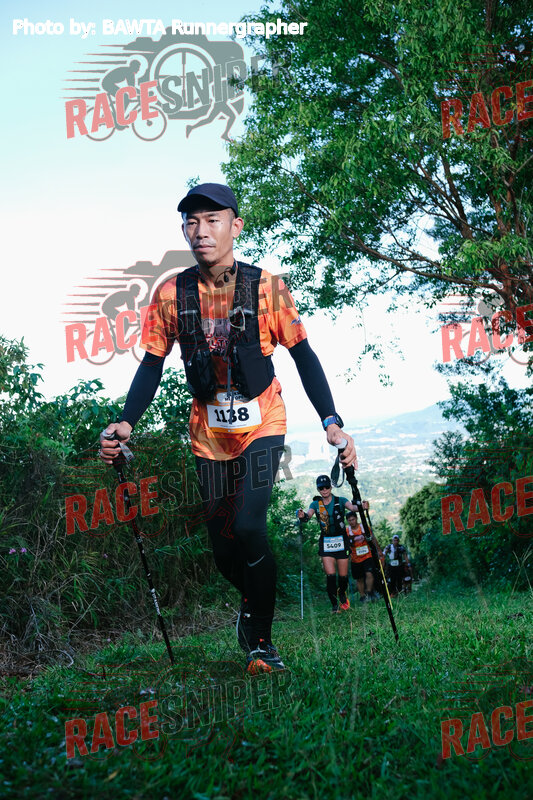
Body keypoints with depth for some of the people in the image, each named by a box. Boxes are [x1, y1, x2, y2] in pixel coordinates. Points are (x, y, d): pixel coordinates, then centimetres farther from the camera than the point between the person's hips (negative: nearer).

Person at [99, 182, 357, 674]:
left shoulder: (266, 288, -10)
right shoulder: (171, 295, -4)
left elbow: (303, 357, -8)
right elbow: (152, 366, 0)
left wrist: (331, 423, -18)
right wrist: (127, 423, -14)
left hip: (262, 425, -3)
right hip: (209, 431, 3)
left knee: (248, 526, -20)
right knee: (224, 548, 7)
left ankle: (261, 641, 1)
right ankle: (251, 602, 42)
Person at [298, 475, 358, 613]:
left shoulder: (340, 501, -3)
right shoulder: (316, 504, 1)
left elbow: (351, 506, -22)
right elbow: (309, 514, -18)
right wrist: (303, 516, -42)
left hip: (341, 541, -1)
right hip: (325, 542, 1)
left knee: (343, 575, 5)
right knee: (330, 575, -9)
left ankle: (342, 593, 36)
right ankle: (334, 604, 4)